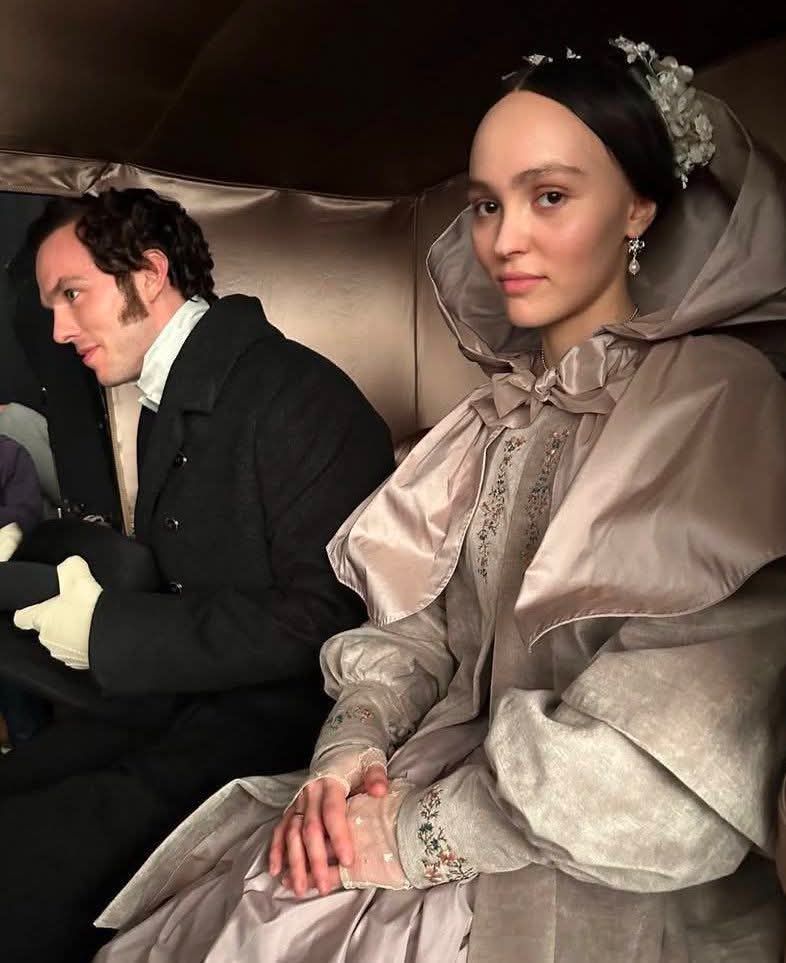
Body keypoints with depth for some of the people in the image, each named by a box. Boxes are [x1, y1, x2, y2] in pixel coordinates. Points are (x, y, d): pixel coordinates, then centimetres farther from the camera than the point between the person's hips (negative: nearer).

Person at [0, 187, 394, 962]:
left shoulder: (294, 393, -15)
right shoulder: (163, 405, 13)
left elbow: (326, 615, -20)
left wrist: (110, 630, -16)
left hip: (275, 711, -8)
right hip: (175, 696, 8)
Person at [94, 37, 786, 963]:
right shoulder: (504, 409, 10)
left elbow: (684, 727, -19)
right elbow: (424, 608, 6)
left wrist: (426, 833, -17)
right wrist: (354, 740, -11)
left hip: (612, 872, -4)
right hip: (465, 777, 5)